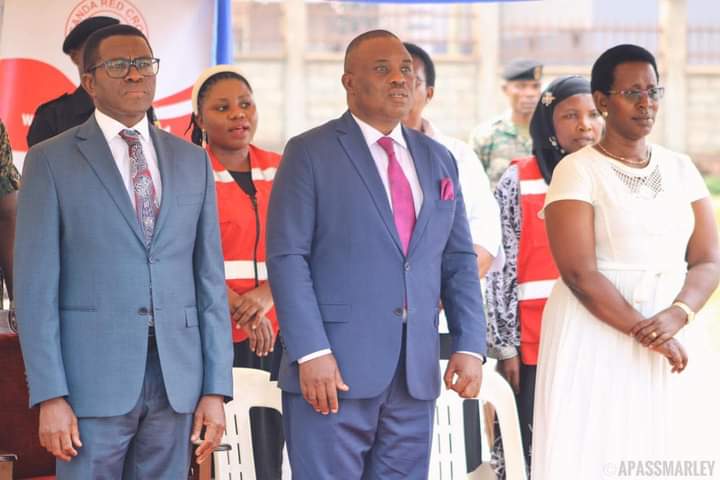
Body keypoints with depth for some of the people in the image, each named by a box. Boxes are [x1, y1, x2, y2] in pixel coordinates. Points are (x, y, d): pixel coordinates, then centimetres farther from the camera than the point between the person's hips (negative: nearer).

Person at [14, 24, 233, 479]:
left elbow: (210, 278, 9)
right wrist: (50, 395, -11)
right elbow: (37, 284, -4)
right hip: (94, 374, -3)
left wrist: (216, 389, 2)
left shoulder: (192, 161, 12)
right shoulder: (51, 161, 1)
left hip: (177, 376, 3)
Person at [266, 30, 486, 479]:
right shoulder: (310, 153, 0)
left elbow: (459, 261, 14)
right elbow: (286, 257, -7)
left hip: (416, 372, 5)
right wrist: (311, 352, -16)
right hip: (335, 367, -5)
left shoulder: (438, 160, 15)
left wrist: (470, 346, 2)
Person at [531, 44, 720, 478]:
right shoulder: (577, 171, -5)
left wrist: (677, 315, -14)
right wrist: (645, 333, -15)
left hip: (670, 340, 4)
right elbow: (579, 272, -12)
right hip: (595, 342, -4)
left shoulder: (680, 169, 10)